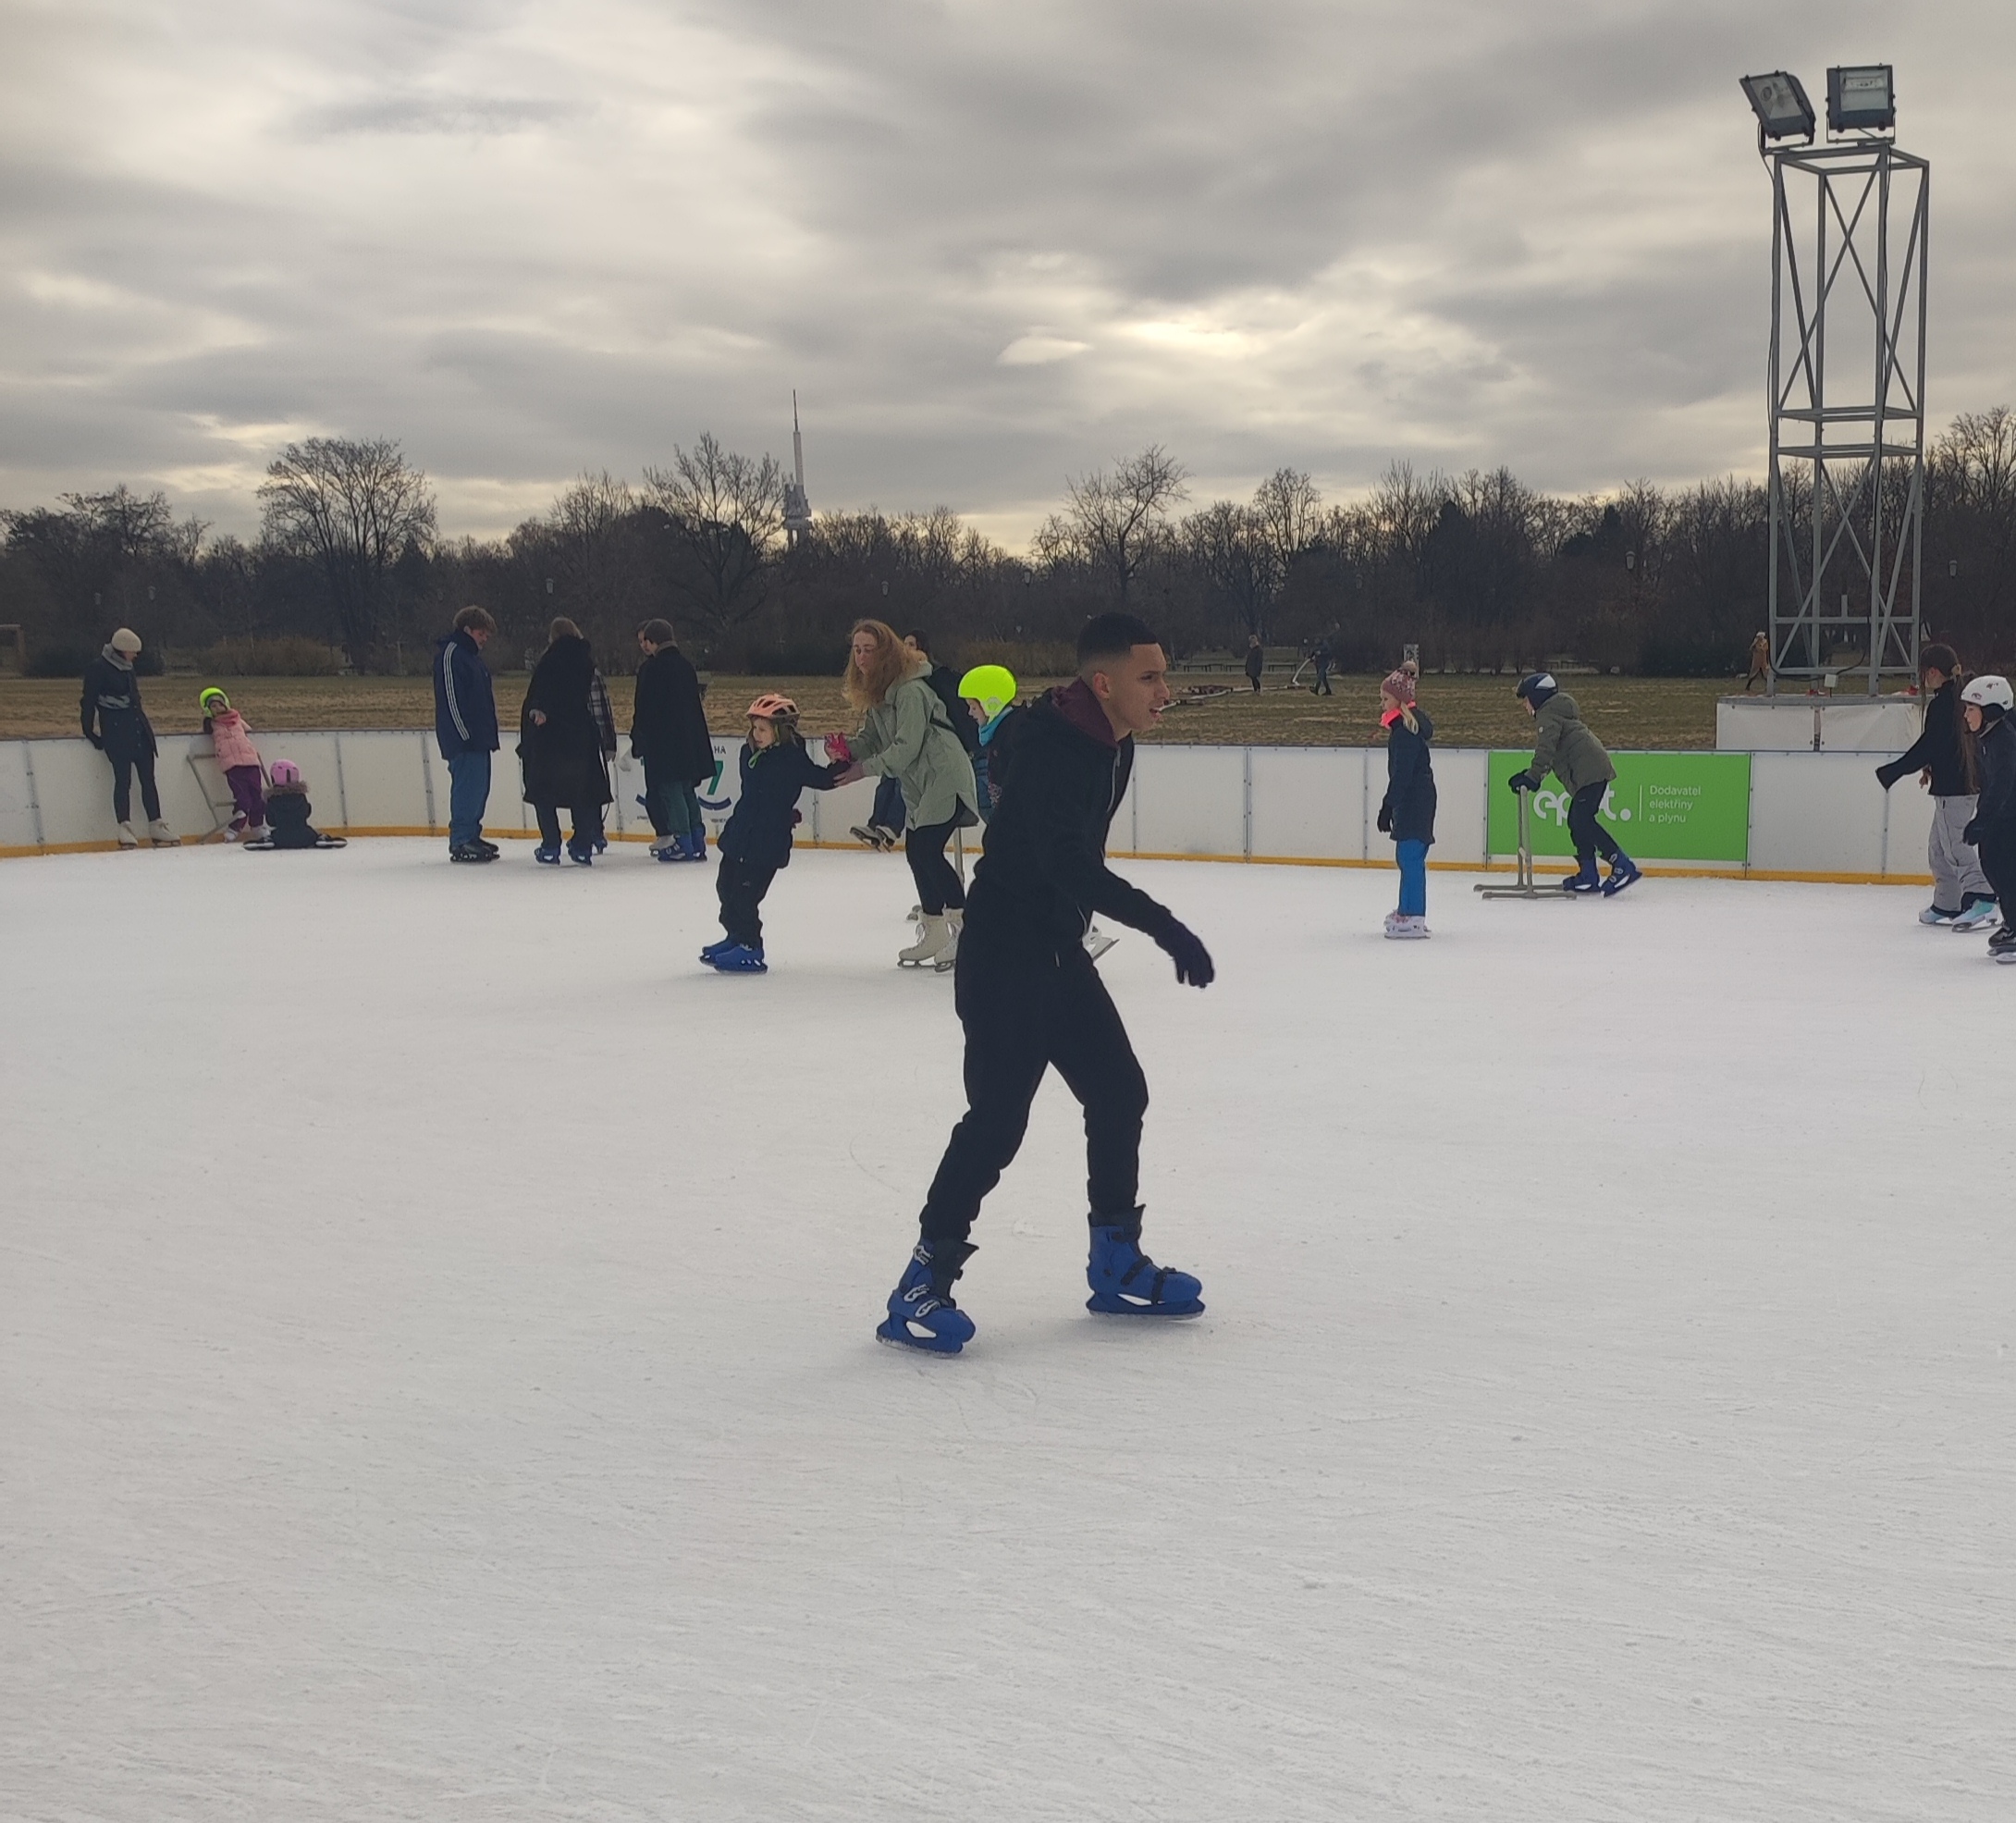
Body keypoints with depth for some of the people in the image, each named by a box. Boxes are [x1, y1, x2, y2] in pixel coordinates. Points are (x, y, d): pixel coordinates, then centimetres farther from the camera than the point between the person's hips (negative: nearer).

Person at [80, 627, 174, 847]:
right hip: (116, 732, -8)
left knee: (148, 779, 7)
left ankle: (156, 826, 12)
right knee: (123, 779, -8)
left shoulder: (127, 668, 14)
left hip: (139, 730, 8)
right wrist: (90, 732, -8)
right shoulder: (98, 668, -9)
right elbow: (89, 701, -9)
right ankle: (125, 828, -7)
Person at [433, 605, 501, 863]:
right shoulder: (450, 654, -12)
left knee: (479, 786, 12)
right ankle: (460, 842, -8)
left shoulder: (473, 656, 20)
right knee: (467, 786, -10)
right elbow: (450, 697, -18)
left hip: (478, 739, 10)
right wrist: (465, 734, -20)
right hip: (462, 738, -10)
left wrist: (489, 734, 20)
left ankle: (472, 837, 20)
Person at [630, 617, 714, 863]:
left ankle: (682, 843, -4)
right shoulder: (685, 666, 11)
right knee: (687, 789, 14)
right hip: (690, 740, 7)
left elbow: (645, 711, -13)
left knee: (670, 790, -2)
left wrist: (638, 742, -4)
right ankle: (697, 842, 14)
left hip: (663, 742, -7)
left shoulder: (651, 668, -11)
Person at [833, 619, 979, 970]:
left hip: (946, 776, -10)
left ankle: (963, 927, -15)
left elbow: (907, 747, -23)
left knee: (928, 851, -17)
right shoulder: (874, 692, 11)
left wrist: (866, 767, -17)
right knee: (916, 853, 12)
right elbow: (871, 739, 10)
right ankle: (935, 935, 22)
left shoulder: (910, 690, -19)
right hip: (918, 784, 10)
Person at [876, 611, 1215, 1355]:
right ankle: (923, 1284, 1)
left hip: (1057, 950, 10)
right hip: (1002, 952, -10)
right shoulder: (1052, 750, -24)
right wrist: (1162, 925, -42)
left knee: (1119, 1093, 11)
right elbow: (1069, 862, -36)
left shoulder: (1113, 747, 6)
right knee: (998, 1115, -11)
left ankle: (1116, 1265, 25)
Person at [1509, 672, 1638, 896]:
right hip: (1590, 772, 11)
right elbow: (1549, 751, 32)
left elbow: (1546, 749, -19)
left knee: (1582, 821, -15)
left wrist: (1532, 777, -23)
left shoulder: (1549, 714, -4)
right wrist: (1531, 776, 23)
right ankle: (1587, 877, 14)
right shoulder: (1555, 712, 28)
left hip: (1590, 771, -11)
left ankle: (1623, 866, -19)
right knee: (1577, 821, 12)